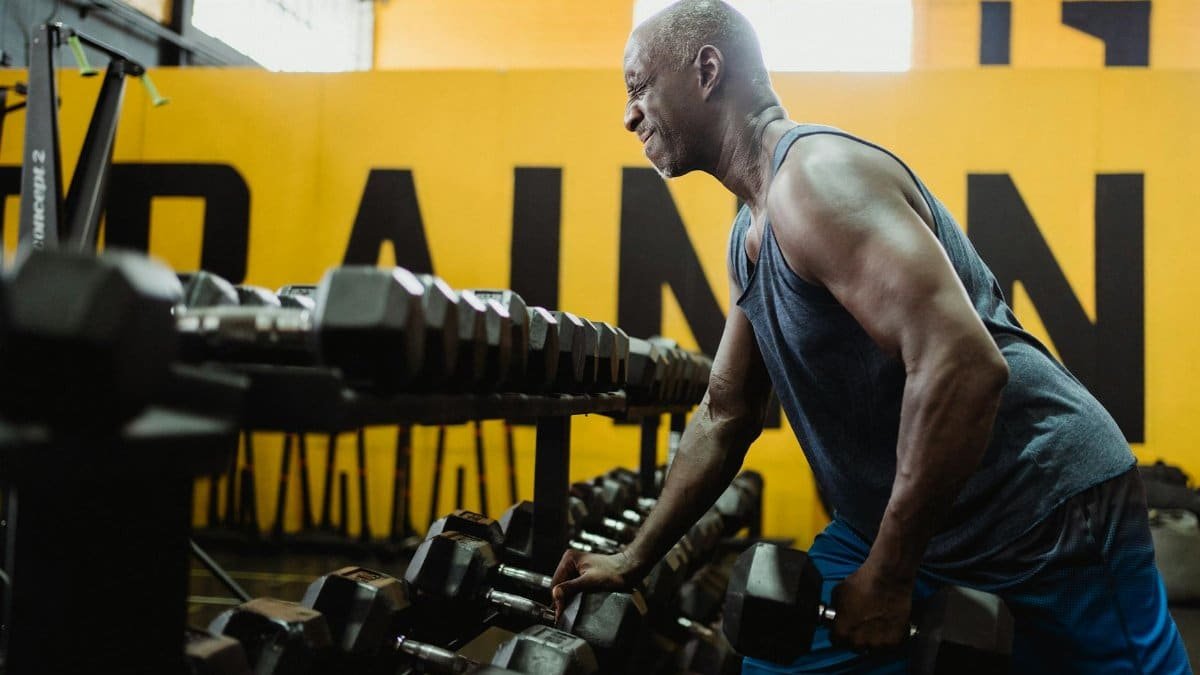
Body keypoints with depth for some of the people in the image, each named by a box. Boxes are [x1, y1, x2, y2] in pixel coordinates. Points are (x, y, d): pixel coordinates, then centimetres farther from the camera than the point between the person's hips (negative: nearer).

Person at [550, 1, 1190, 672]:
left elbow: (963, 365, -32)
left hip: (1049, 517, -8)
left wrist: (887, 578, -24)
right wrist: (633, 561, 17)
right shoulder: (750, 237, 9)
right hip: (899, 521, 9)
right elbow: (724, 416, 17)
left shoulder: (814, 176, -21)